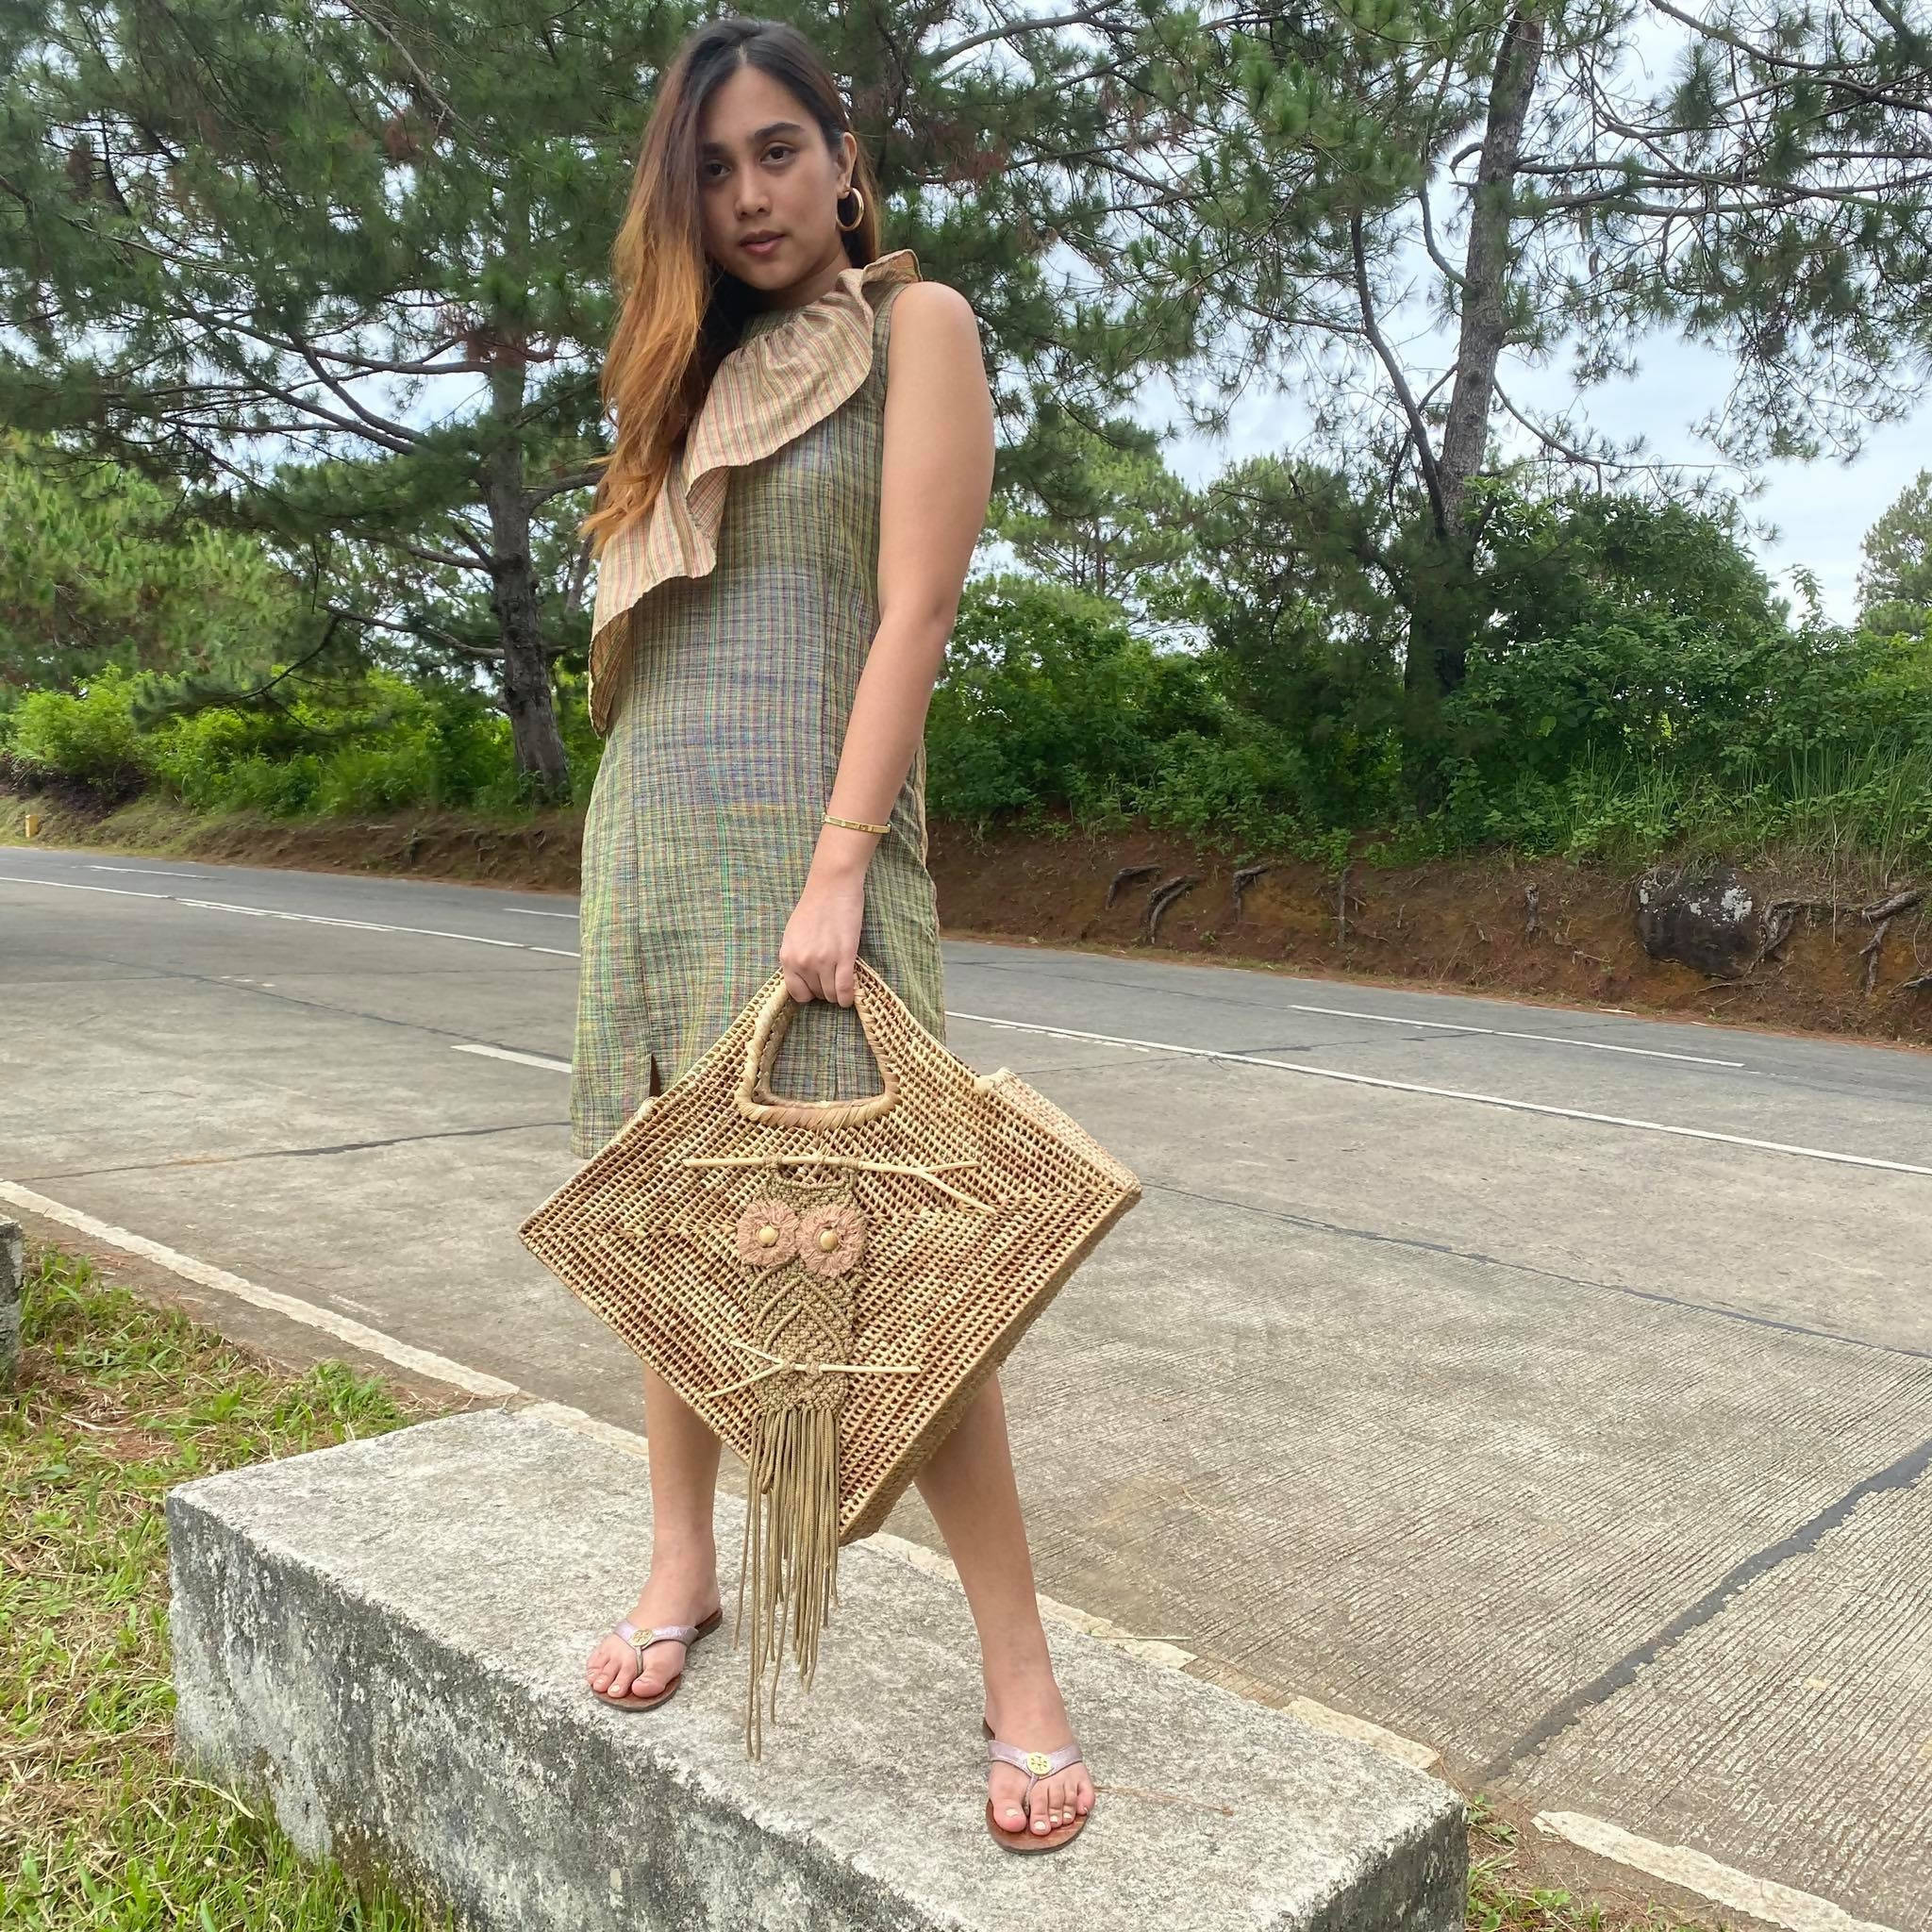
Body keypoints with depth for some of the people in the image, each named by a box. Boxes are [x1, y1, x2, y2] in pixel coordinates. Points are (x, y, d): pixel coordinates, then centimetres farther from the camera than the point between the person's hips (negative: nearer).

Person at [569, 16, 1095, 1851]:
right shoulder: (704, 370, 21)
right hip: (646, 821, 7)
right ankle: (682, 1561, 25)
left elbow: (913, 609, -8)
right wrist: (640, 853, 13)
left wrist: (838, 867, -18)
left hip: (805, 819, -6)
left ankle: (1020, 1671, -2)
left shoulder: (914, 325, 3)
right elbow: (650, 630, 19)